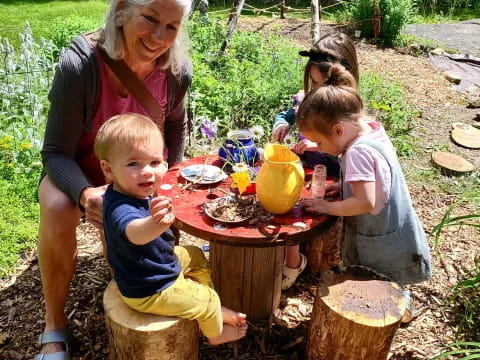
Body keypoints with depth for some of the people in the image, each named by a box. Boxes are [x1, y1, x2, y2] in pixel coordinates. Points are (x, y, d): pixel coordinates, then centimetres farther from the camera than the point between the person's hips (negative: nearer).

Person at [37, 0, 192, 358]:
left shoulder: (177, 72, -22)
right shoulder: (78, 65, -32)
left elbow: (175, 124, 1)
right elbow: (56, 153, -27)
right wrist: (85, 193, -46)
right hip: (75, 169, -2)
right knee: (58, 210, -34)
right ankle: (54, 324, -13)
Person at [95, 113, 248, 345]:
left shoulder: (136, 191, -11)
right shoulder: (120, 209, -41)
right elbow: (135, 233, -66)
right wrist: (155, 223, -86)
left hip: (157, 264, 9)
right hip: (150, 291, -9)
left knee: (195, 256, 26)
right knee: (208, 300, 7)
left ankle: (210, 309, 41)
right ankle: (215, 334, 40)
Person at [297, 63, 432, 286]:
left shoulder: (358, 152, -28)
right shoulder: (372, 128, 0)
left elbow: (365, 202, -32)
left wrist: (328, 207, -19)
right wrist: (344, 185, 5)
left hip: (381, 249, -9)